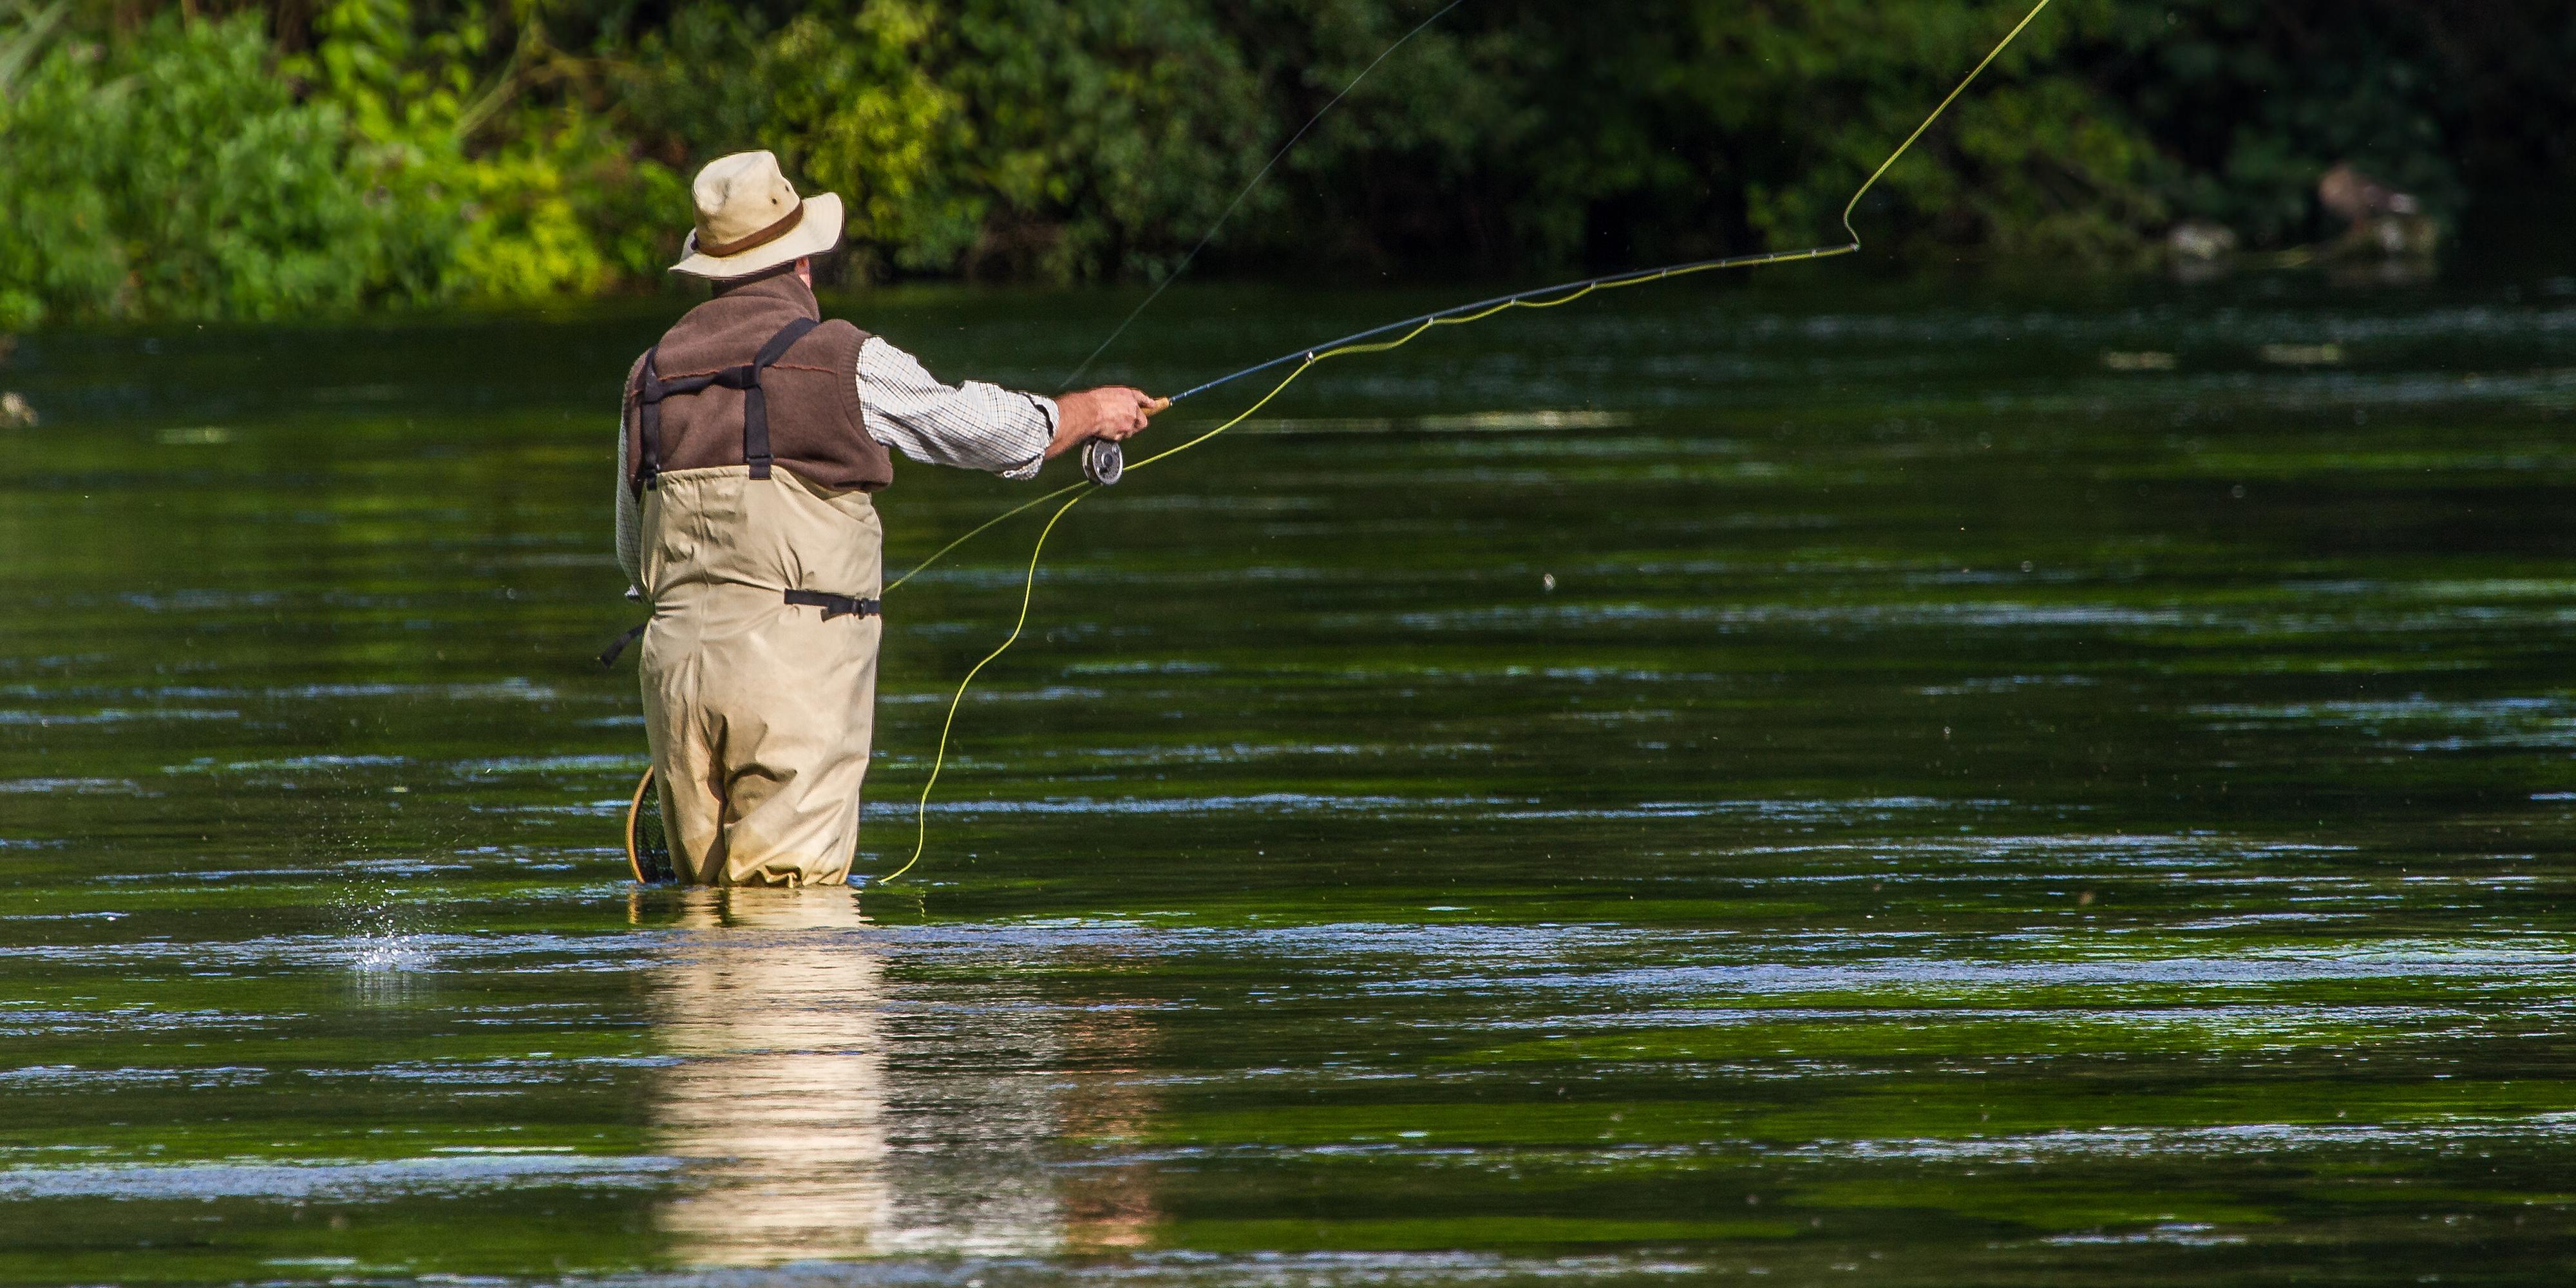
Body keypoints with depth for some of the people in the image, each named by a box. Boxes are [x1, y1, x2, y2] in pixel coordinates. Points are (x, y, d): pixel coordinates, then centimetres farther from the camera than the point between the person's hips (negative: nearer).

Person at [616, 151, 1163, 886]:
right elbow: (981, 430, 10)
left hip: (678, 659, 5)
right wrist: (1091, 412, 29)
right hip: (796, 661, -5)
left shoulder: (652, 377, 11)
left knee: (707, 888, 12)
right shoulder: (842, 361, -4)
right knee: (791, 887, -6)